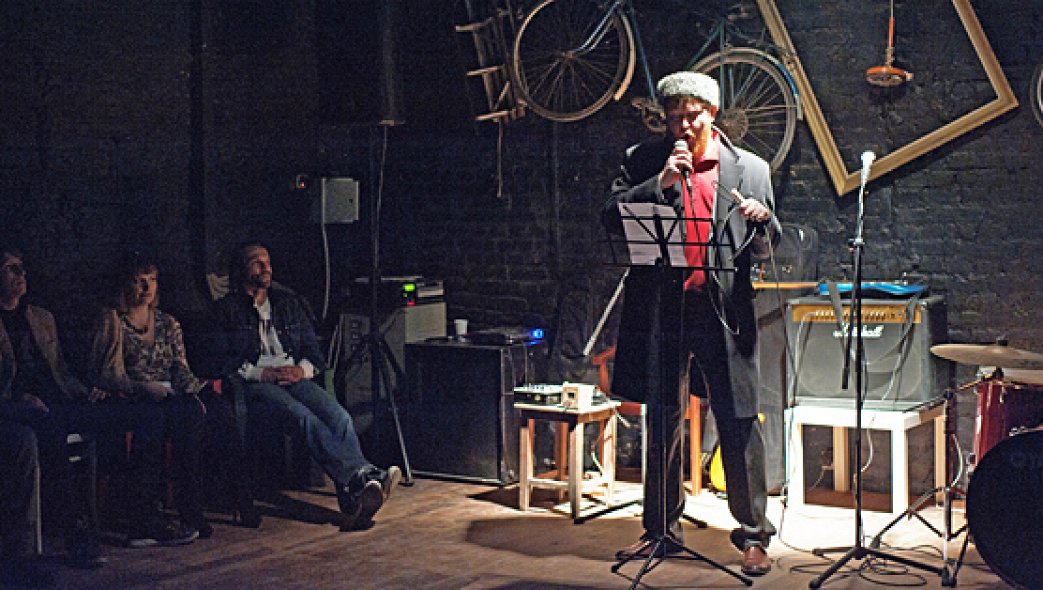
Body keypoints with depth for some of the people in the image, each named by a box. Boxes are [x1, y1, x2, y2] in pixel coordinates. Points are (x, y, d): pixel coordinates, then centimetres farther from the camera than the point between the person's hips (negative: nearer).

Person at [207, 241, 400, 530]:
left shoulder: (289, 302, 27)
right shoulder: (226, 309, 14)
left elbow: (311, 346, 22)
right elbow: (219, 358, 2)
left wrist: (303, 369, -2)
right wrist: (260, 373, -11)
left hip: (294, 377, 4)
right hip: (255, 384, -4)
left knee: (339, 416, -29)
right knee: (305, 418, -36)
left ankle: (353, 504, -45)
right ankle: (364, 476, -52)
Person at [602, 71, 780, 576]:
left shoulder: (750, 169, 7)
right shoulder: (643, 161, 6)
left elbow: (766, 251, 8)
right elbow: (611, 217, -5)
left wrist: (763, 219, -14)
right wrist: (660, 182, -14)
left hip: (722, 311, -1)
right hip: (661, 309, 1)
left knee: (739, 427, -1)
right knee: (662, 425, 12)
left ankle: (753, 535, 11)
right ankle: (661, 529, 26)